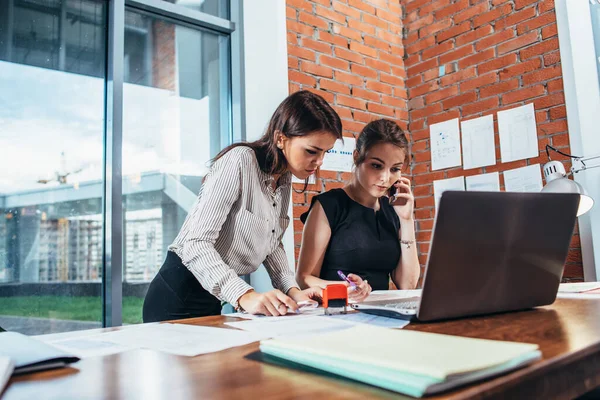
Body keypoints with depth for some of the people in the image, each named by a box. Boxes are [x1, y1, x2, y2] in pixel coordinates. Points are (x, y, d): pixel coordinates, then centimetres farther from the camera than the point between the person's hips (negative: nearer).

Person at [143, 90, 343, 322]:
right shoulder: (240, 161, -22)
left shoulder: (284, 179, 3)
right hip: (179, 298, -8)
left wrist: (292, 289, -6)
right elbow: (196, 244, -27)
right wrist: (244, 296, -38)